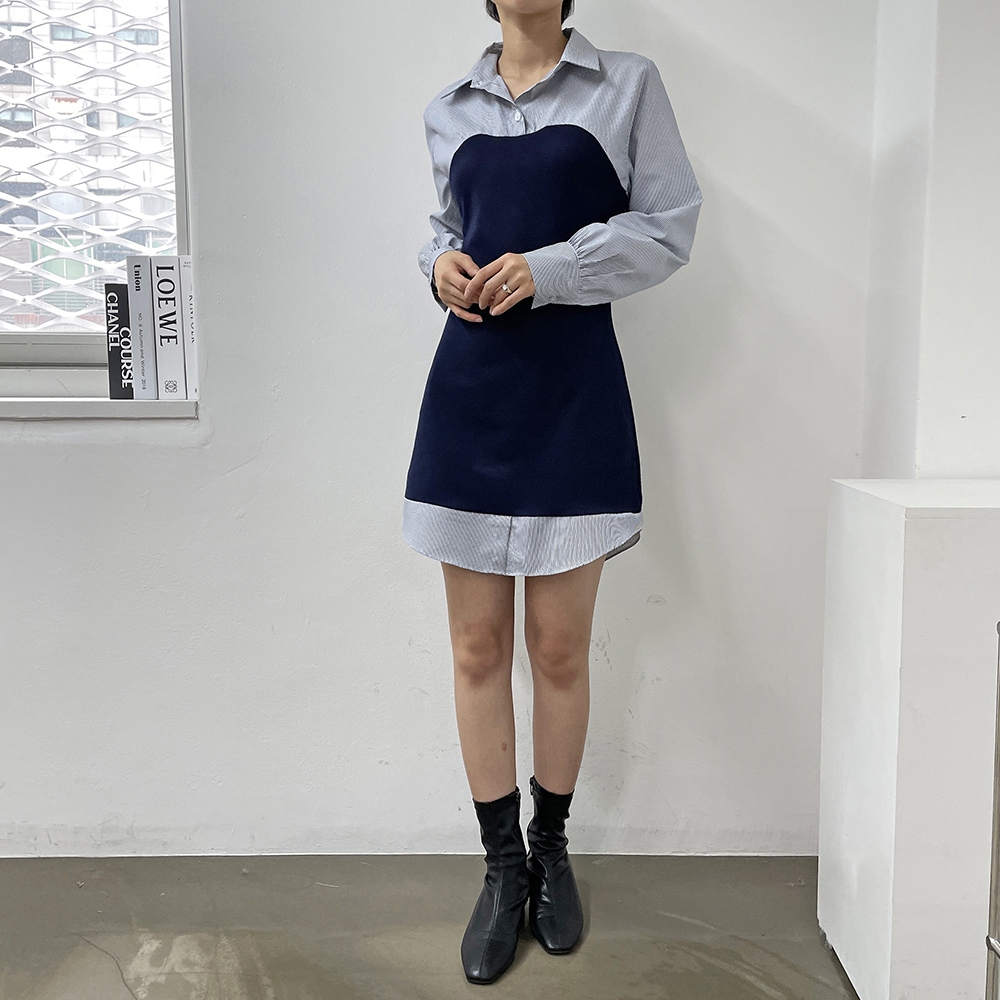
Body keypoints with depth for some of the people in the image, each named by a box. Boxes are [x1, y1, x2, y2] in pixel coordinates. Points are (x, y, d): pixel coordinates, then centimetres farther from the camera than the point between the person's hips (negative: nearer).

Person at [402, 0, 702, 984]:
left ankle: (551, 847, 26)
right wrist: (440, 261, 1)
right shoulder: (448, 110, 15)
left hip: (573, 391, -2)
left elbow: (668, 225, 1)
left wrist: (549, 268, -12)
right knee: (477, 649, 3)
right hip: (469, 386, 3)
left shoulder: (628, 86, 5)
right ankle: (502, 865, 20)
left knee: (559, 649, 3)